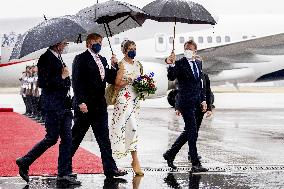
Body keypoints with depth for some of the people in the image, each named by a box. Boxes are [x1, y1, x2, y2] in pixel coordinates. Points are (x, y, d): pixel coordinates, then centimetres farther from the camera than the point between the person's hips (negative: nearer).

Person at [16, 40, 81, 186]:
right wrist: (61, 77, -14)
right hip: (52, 105, -9)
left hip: (63, 105, 9)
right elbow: (43, 83, -18)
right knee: (52, 138, -5)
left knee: (67, 138, 4)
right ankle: (25, 162, 9)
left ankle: (64, 174, 6)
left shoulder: (58, 57, 16)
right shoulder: (46, 58, -11)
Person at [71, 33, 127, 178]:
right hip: (85, 106, -7)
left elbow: (111, 80, 14)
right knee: (76, 137, 2)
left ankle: (110, 169, 4)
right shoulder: (81, 59, -5)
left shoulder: (102, 60, 16)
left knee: (104, 138, 4)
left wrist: (114, 65, -1)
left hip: (99, 105, 7)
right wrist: (81, 102, -19)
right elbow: (76, 82, -12)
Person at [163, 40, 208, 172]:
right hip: (186, 102, -8)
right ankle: (195, 164, -4)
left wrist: (203, 100, 17)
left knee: (189, 131, 13)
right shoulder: (180, 64, -8)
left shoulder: (198, 63, 13)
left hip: (196, 103, 8)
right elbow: (171, 78, -23)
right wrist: (171, 65, -40)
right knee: (192, 132, -7)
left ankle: (170, 154, 26)